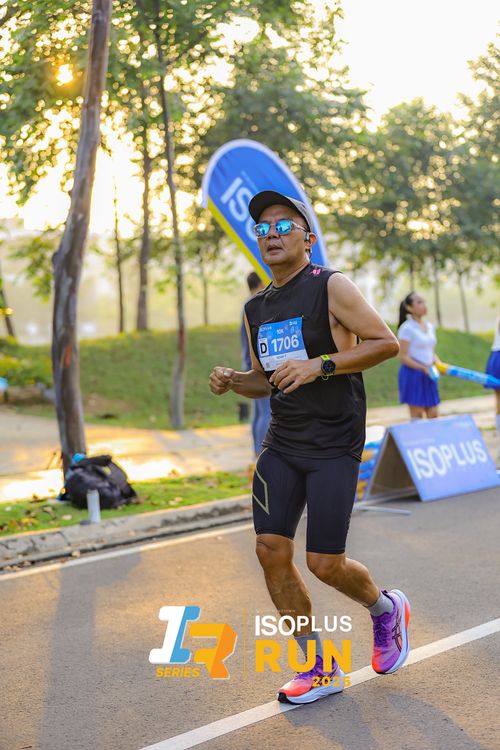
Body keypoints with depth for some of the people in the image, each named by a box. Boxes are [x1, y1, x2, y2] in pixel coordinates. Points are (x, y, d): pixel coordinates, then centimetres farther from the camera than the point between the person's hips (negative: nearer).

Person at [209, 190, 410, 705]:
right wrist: (231, 382, 1)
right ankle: (319, 669, 11)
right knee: (271, 550, -3)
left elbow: (386, 342, -11)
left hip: (334, 445, -6)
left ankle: (385, 609, 27)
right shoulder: (255, 309, 12)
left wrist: (319, 365, -21)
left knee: (325, 563, -8)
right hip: (282, 444, 6)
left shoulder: (330, 287, -7)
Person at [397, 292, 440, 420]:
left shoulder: (430, 327, 11)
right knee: (417, 416, -3)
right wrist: (423, 368, -22)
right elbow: (403, 357, -14)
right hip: (413, 374, -7)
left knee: (433, 415, 6)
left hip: (429, 376, 7)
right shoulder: (407, 328, -11)